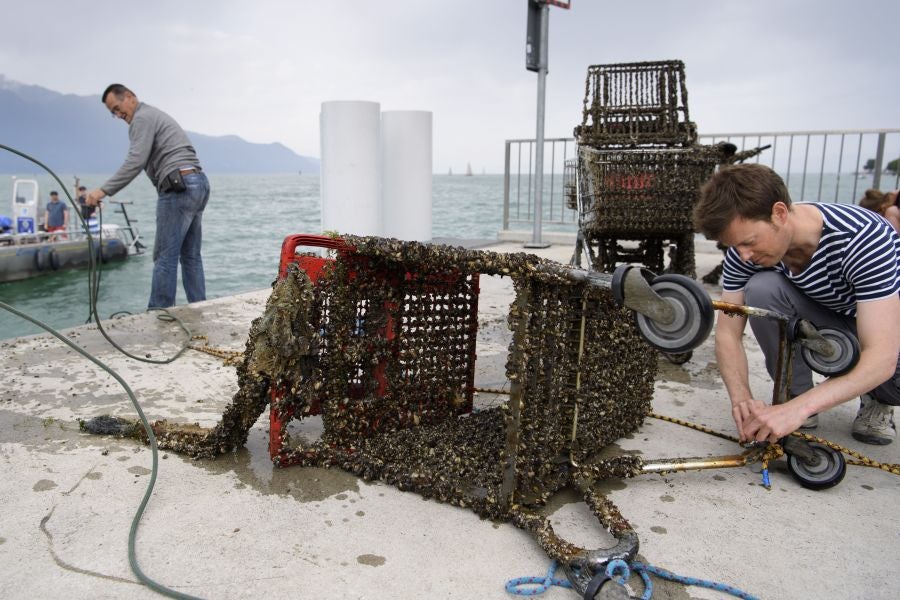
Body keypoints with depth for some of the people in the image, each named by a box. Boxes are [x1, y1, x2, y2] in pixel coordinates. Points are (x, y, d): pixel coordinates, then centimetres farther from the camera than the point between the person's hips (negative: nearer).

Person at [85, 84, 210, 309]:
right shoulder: (155, 115, 28)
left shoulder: (142, 118, -2)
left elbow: (135, 162, -15)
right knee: (191, 255, 11)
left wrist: (104, 191, -16)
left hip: (179, 186, -10)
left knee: (166, 256, -7)